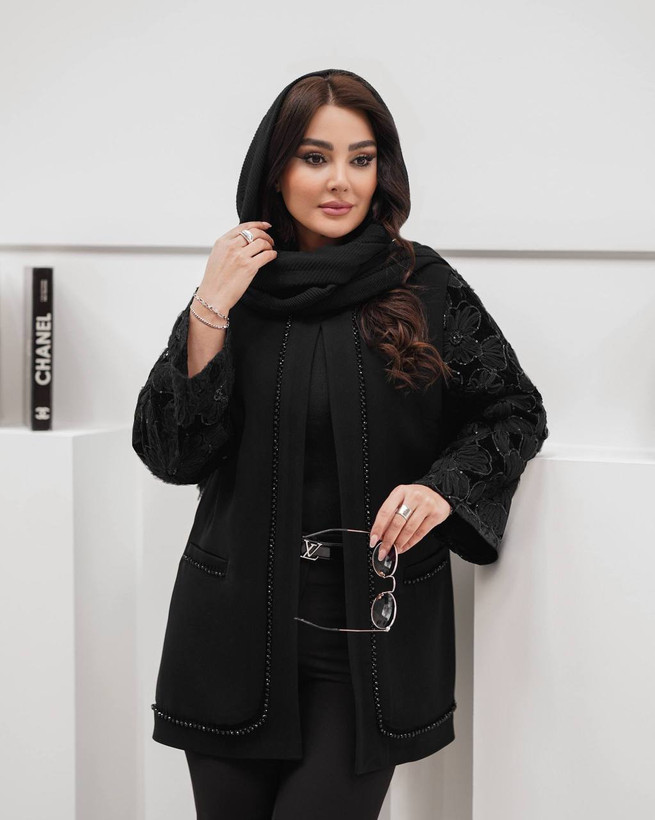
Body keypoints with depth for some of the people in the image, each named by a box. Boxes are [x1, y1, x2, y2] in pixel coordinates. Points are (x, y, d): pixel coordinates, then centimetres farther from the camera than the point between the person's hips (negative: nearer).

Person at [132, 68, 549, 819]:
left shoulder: (424, 289, -1)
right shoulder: (235, 290, 4)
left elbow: (515, 412, 6)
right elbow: (169, 455, -2)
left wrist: (446, 485, -13)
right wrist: (209, 314, -12)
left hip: (370, 636, -2)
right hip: (238, 630, 2)